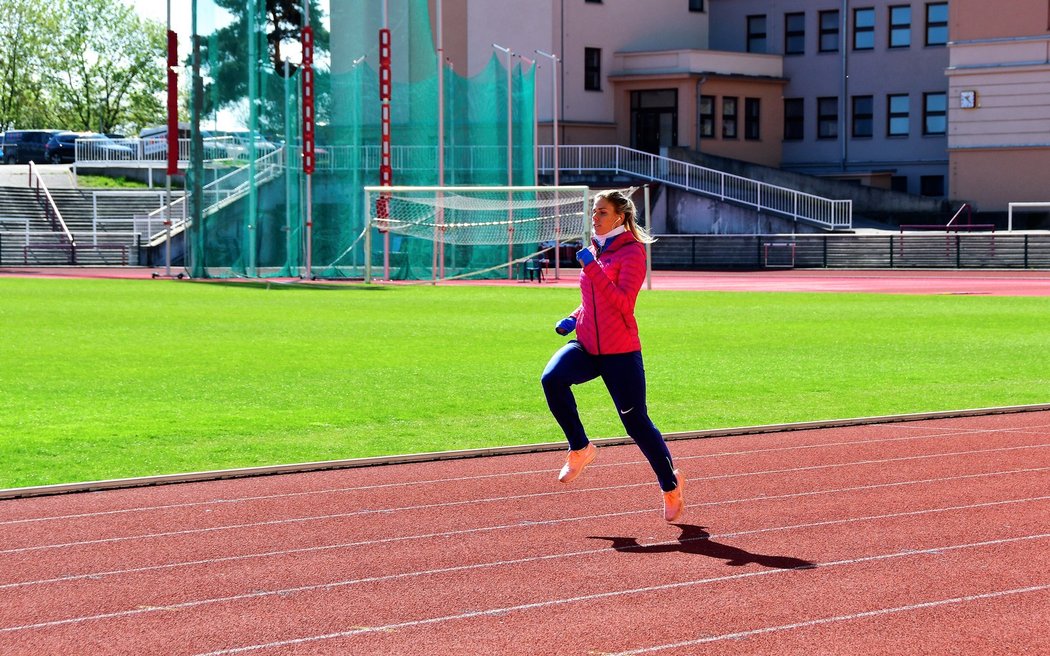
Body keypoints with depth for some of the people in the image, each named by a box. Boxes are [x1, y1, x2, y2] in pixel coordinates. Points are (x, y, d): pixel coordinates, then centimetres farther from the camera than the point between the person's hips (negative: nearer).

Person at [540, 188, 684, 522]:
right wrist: (574, 318, 9)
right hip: (587, 346, 6)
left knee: (636, 421, -1)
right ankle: (579, 449, -7)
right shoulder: (594, 250, 13)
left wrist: (593, 268, -25)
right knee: (552, 379, -23)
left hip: (620, 352, -6)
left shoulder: (632, 251, -9)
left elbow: (623, 303, -21)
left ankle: (670, 485, 20)